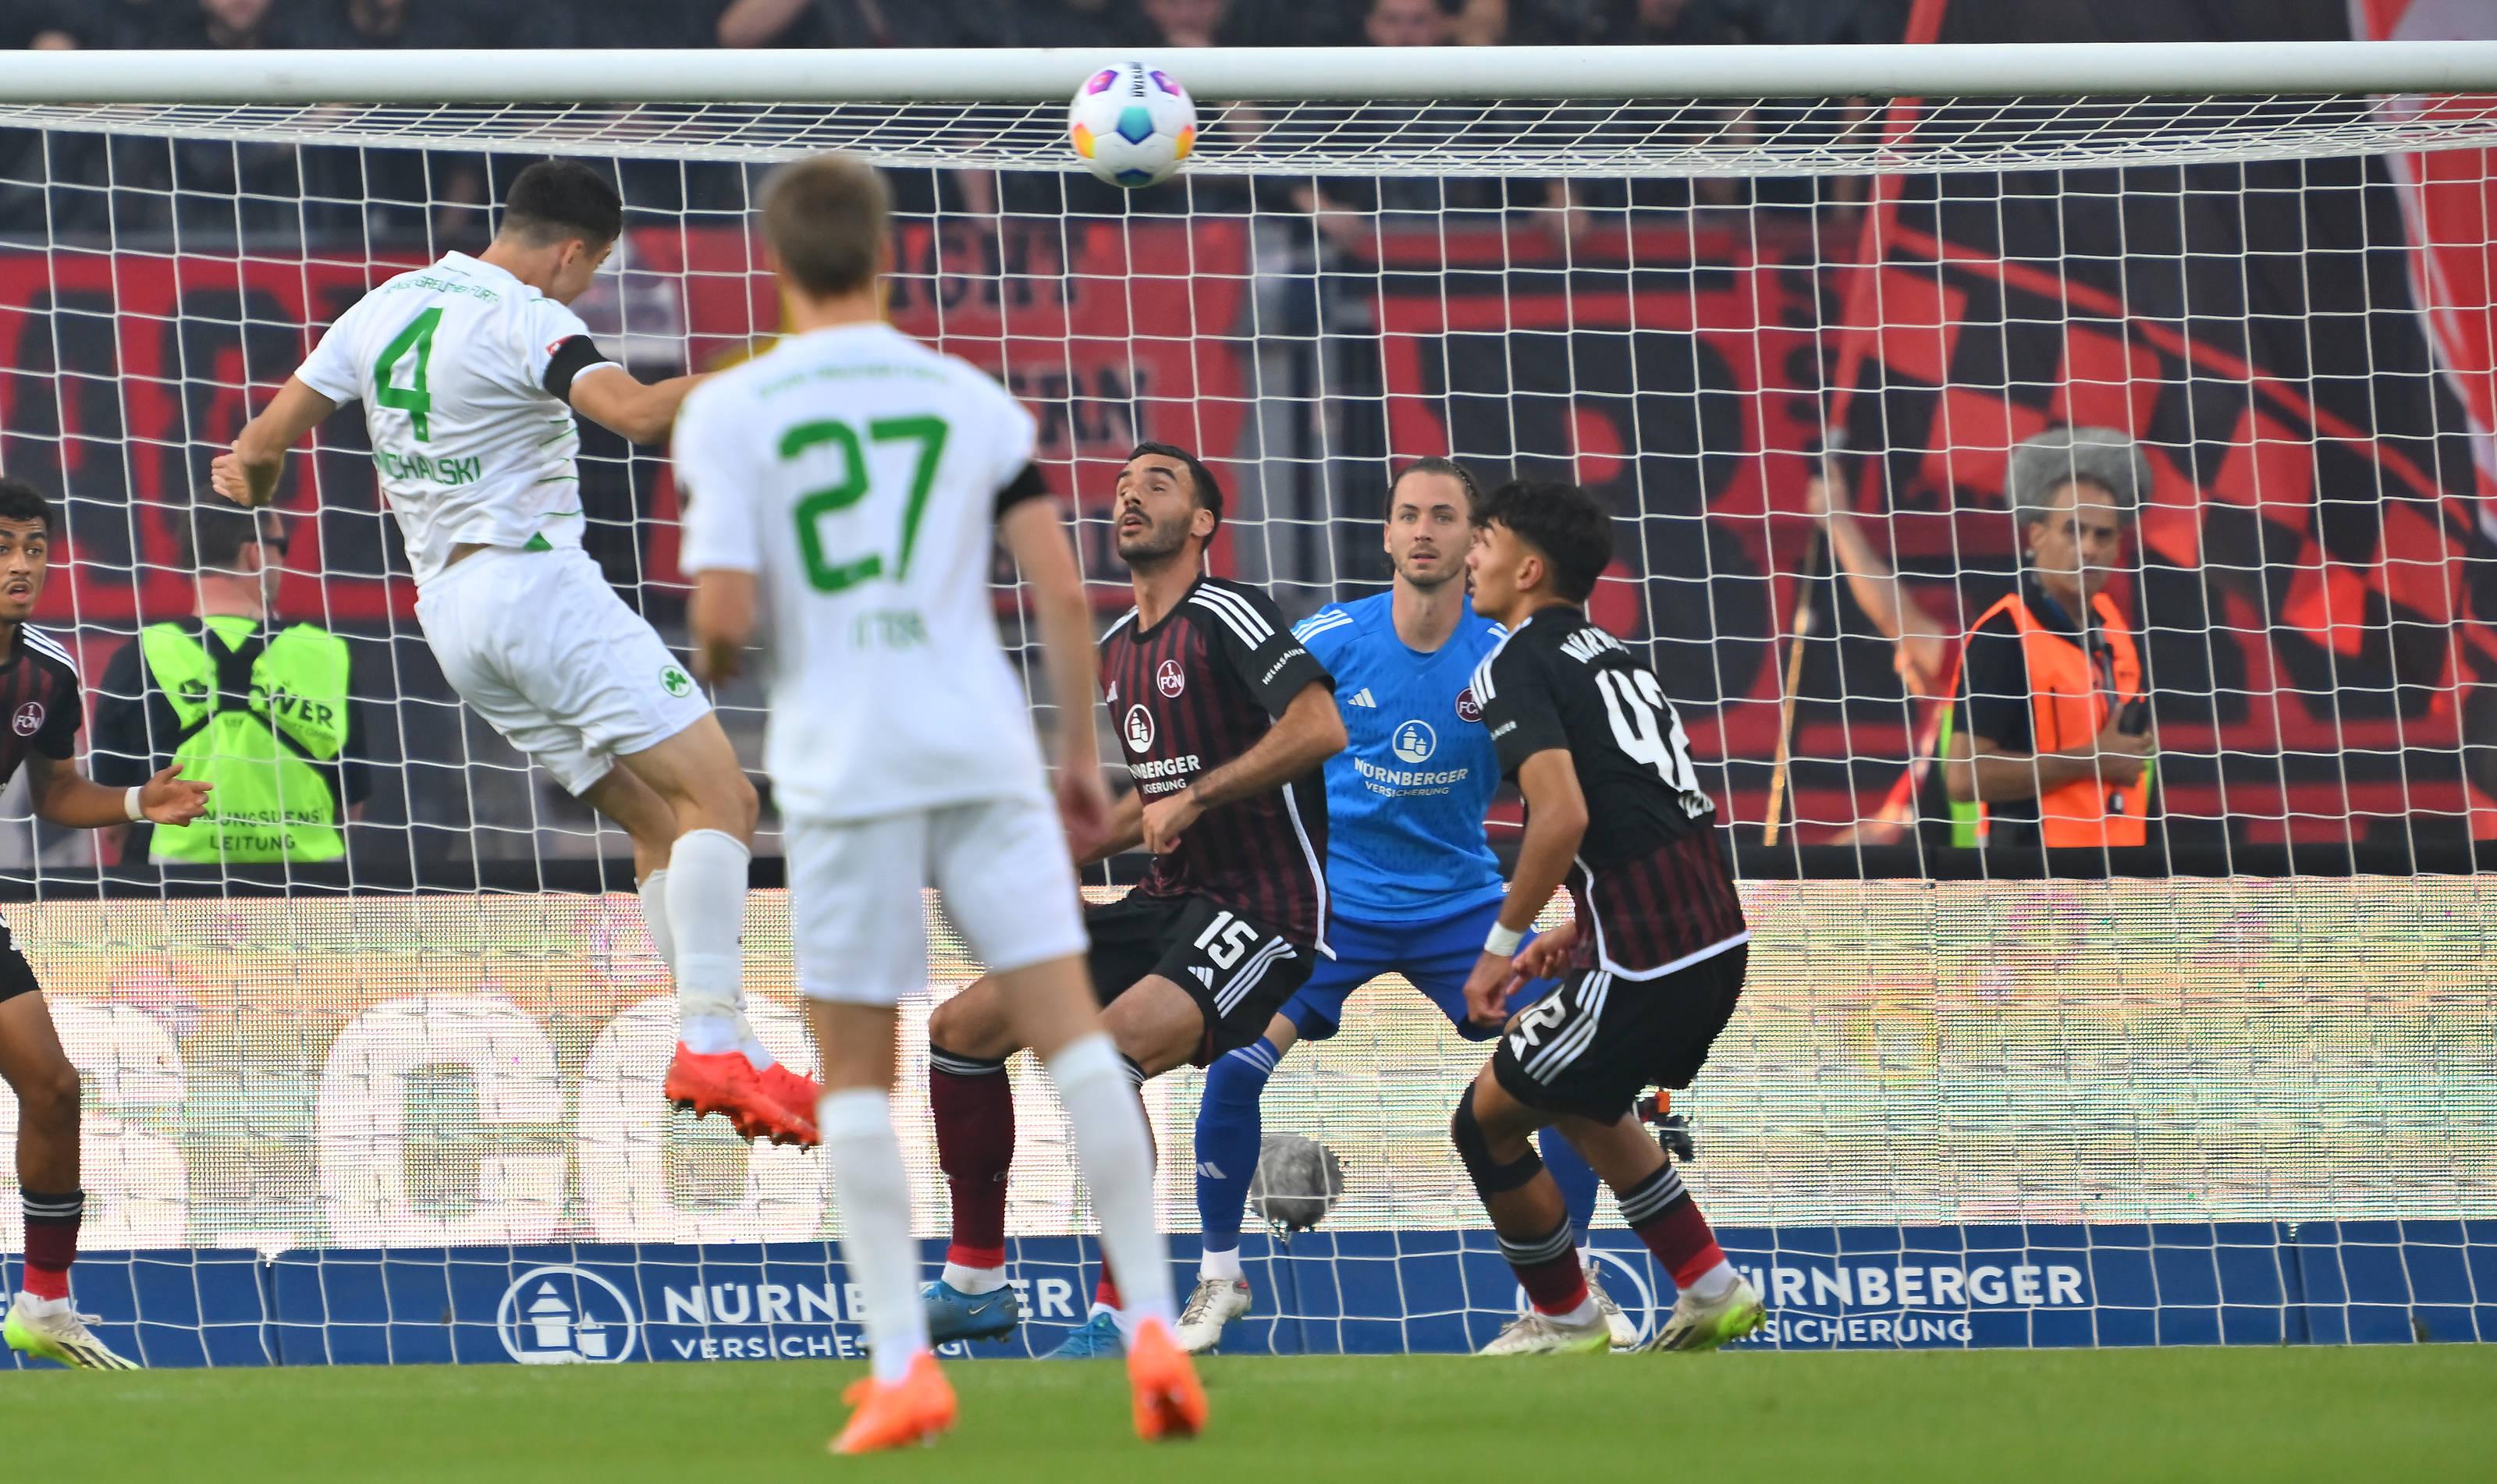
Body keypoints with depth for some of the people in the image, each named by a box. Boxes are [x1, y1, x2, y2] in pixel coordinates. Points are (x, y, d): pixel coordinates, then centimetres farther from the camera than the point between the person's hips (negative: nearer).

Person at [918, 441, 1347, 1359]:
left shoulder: (1225, 620, -12)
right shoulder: (1116, 650, 15)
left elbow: (1321, 727, -26)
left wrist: (1195, 799, -24)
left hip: (1264, 907, -9)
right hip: (1172, 904, 9)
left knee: (1107, 1050, -31)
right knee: (962, 1028, 3)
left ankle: (1123, 1320, -24)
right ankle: (973, 1285, 15)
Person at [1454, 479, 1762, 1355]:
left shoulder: (1518, 664, -6)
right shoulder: (1612, 654, 20)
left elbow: (1563, 815, -20)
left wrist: (1503, 945, -11)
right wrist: (1585, 935, 22)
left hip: (1646, 968, -9)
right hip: (1720, 943, 9)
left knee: (1484, 1123, 7)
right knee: (1578, 1101, 31)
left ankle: (1565, 1321, 19)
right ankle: (1711, 1290, 27)